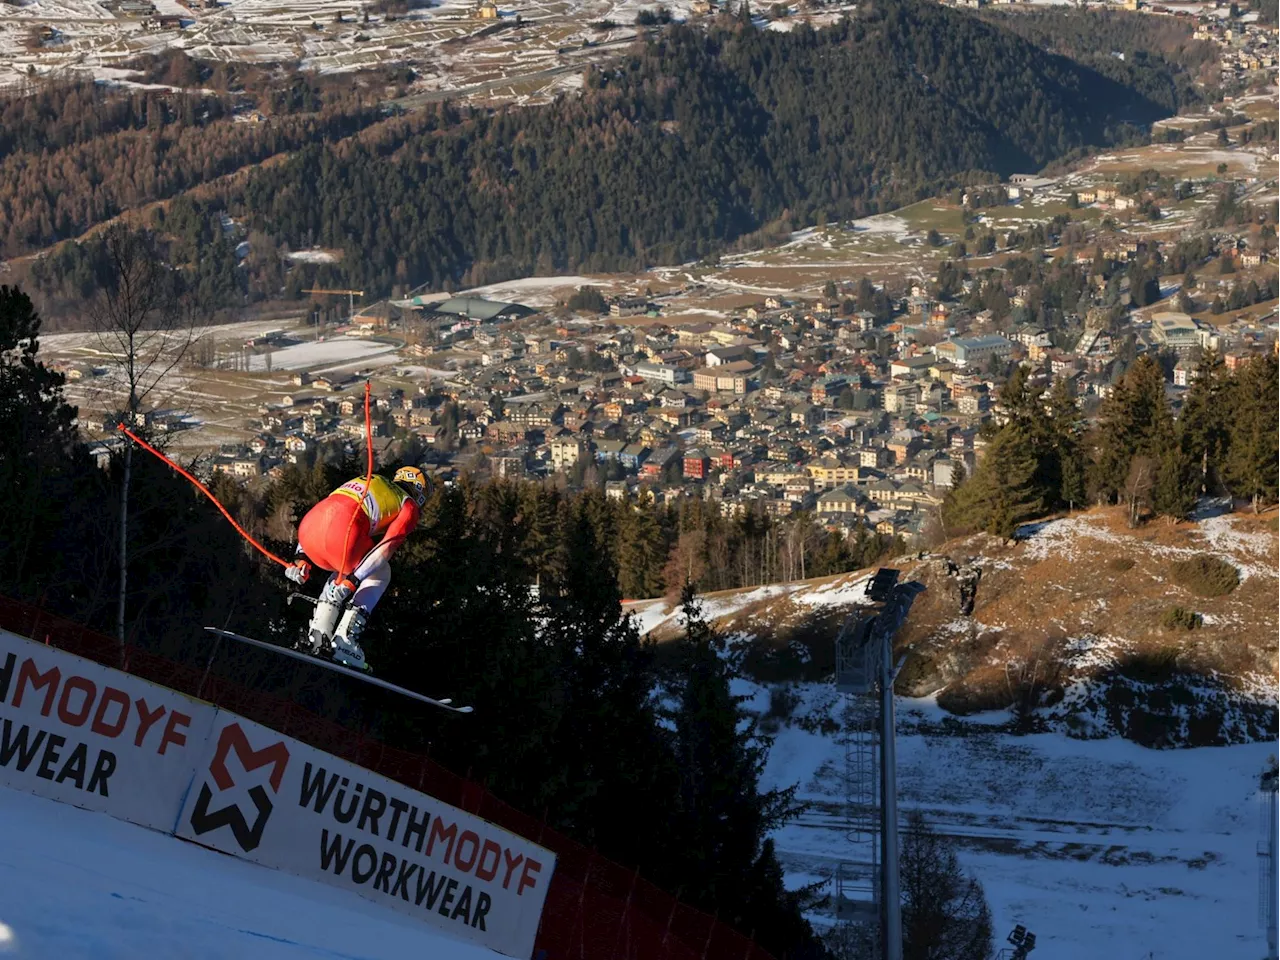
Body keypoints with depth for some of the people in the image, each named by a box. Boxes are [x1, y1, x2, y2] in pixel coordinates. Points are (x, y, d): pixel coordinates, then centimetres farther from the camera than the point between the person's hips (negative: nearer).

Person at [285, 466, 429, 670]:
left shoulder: (367, 485, 39)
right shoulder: (409, 507, 20)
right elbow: (387, 547, 4)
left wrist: (302, 557, 25)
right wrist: (353, 580, -4)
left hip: (306, 529, 6)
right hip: (342, 534, -6)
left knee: (345, 568, 36)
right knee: (380, 574, 23)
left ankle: (319, 630, 18)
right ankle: (345, 639, 7)